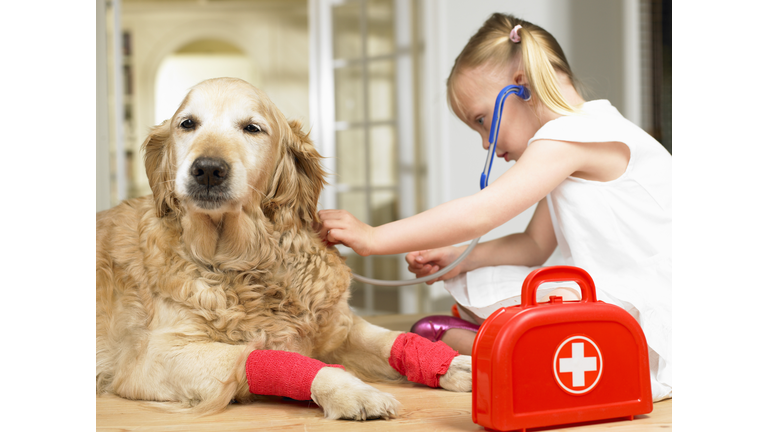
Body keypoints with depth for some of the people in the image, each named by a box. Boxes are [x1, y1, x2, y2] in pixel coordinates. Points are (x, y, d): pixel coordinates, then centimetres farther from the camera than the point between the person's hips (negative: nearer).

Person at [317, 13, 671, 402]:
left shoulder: (573, 133, -16)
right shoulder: (577, 146, 17)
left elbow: (479, 214, -23)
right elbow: (534, 245, 16)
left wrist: (373, 238, -18)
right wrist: (458, 258, 1)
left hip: (652, 313, -10)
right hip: (606, 299, 10)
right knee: (472, 286, 5)